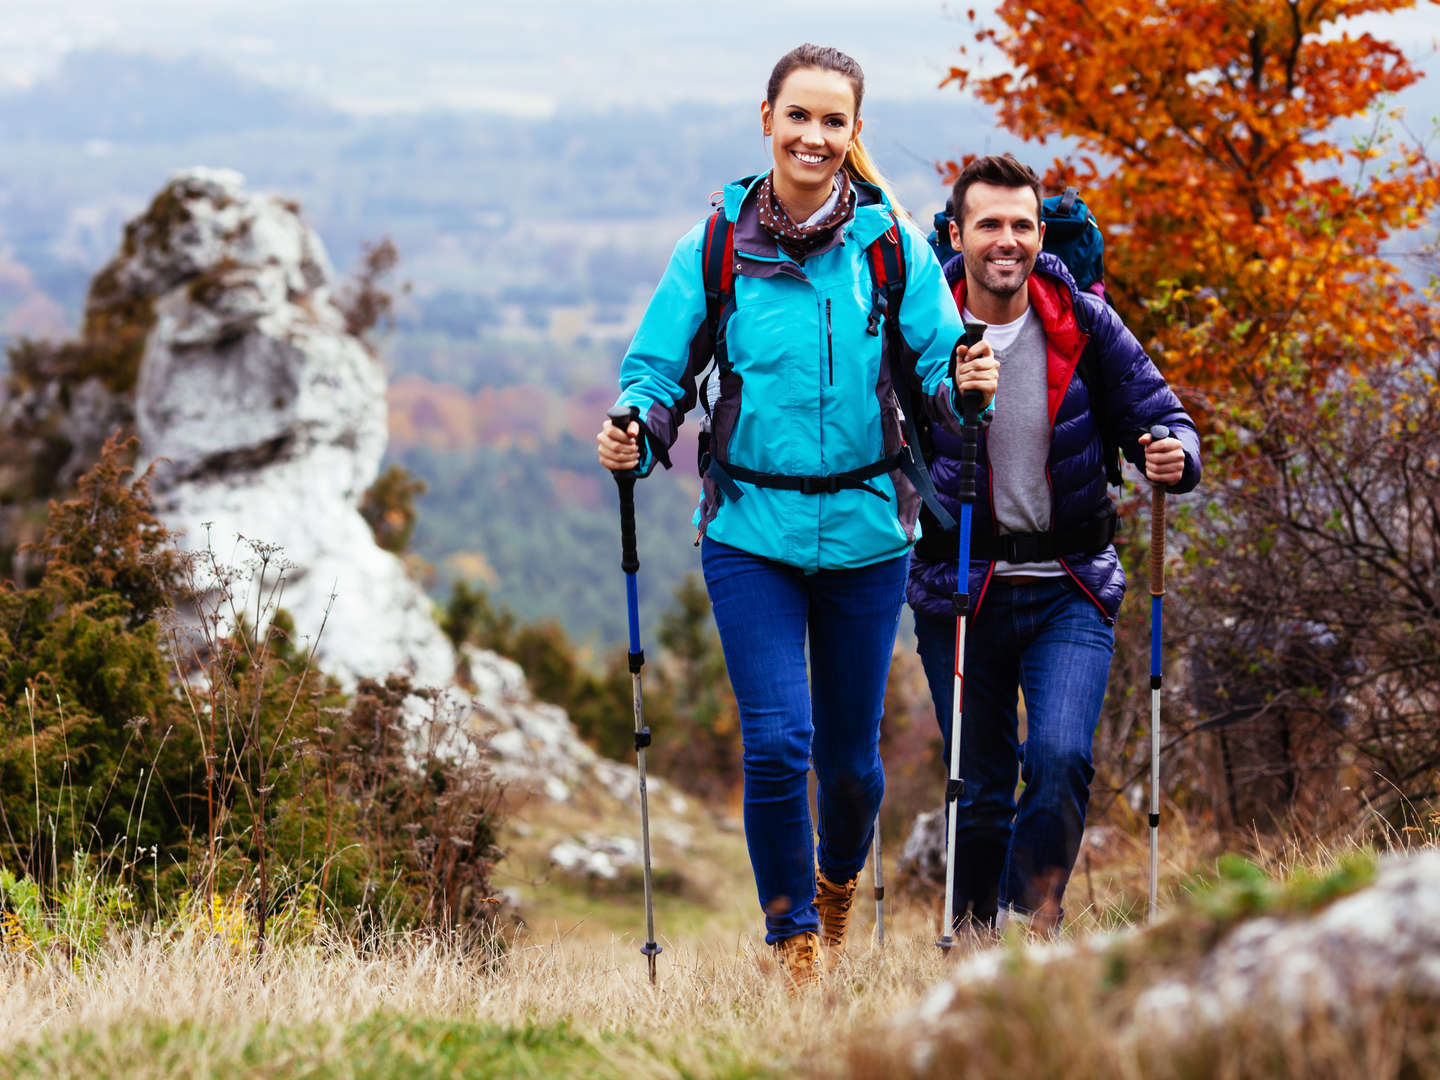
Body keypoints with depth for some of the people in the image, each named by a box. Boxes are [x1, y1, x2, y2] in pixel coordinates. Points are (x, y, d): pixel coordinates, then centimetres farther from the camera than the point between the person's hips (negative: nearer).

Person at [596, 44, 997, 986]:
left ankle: (840, 878, 43)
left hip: (864, 527, 1)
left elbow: (939, 361, -3)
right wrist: (635, 433, -19)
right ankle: (793, 934, 8)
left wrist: (964, 380, -26)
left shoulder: (890, 243, -1)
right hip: (752, 528, -1)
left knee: (850, 752, 10)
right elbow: (660, 368, 1)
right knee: (777, 741, -12)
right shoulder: (716, 247, -1)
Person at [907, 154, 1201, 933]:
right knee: (978, 792, 7)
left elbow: (1159, 416, 2)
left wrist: (1173, 457, -20)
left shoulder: (1084, 325, -4)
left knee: (1059, 758, -21)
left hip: (1070, 590, 0)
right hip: (957, 591, 0)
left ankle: (1034, 920, -7)